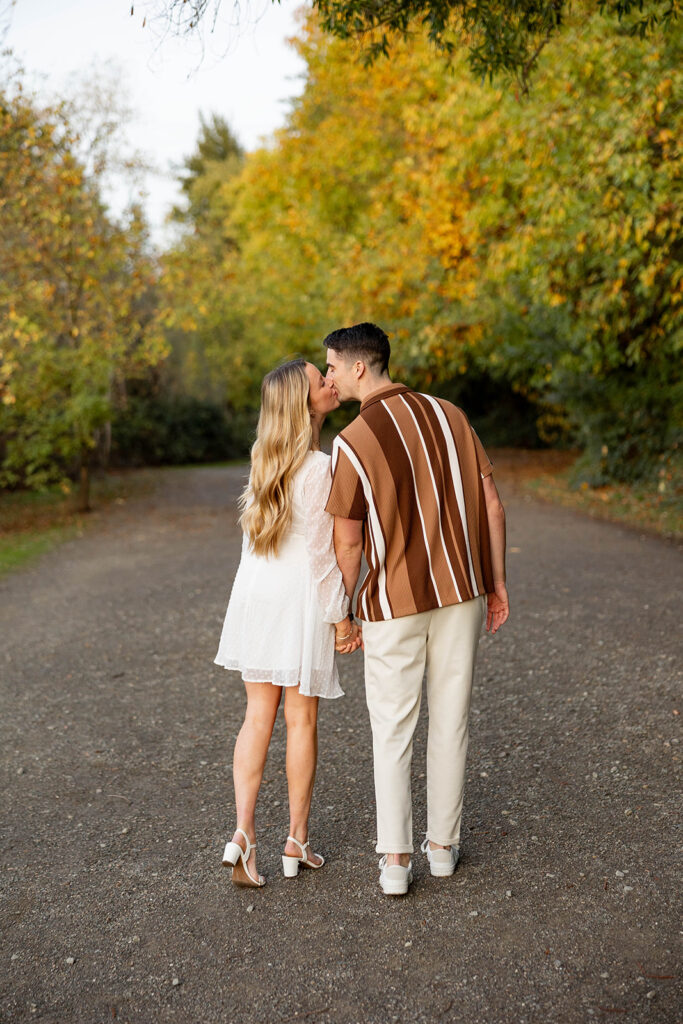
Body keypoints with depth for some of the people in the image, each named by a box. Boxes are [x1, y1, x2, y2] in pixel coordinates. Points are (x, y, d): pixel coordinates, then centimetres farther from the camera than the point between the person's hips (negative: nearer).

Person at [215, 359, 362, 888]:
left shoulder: (265, 460, 7)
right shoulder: (319, 467, -16)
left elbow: (253, 534, 12)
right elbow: (321, 552, -16)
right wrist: (341, 618, -8)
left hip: (256, 589, 6)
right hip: (301, 597, -6)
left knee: (259, 715, 10)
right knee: (302, 719, 7)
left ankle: (243, 831, 3)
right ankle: (297, 842, 19)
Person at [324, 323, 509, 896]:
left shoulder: (350, 444, -13)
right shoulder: (448, 415, 1)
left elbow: (349, 545, -9)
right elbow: (491, 505, 2)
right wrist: (497, 583, 10)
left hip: (394, 601, -4)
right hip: (462, 590, 4)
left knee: (392, 729, 9)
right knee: (451, 720, 14)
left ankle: (395, 860, 10)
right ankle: (443, 844, 26)